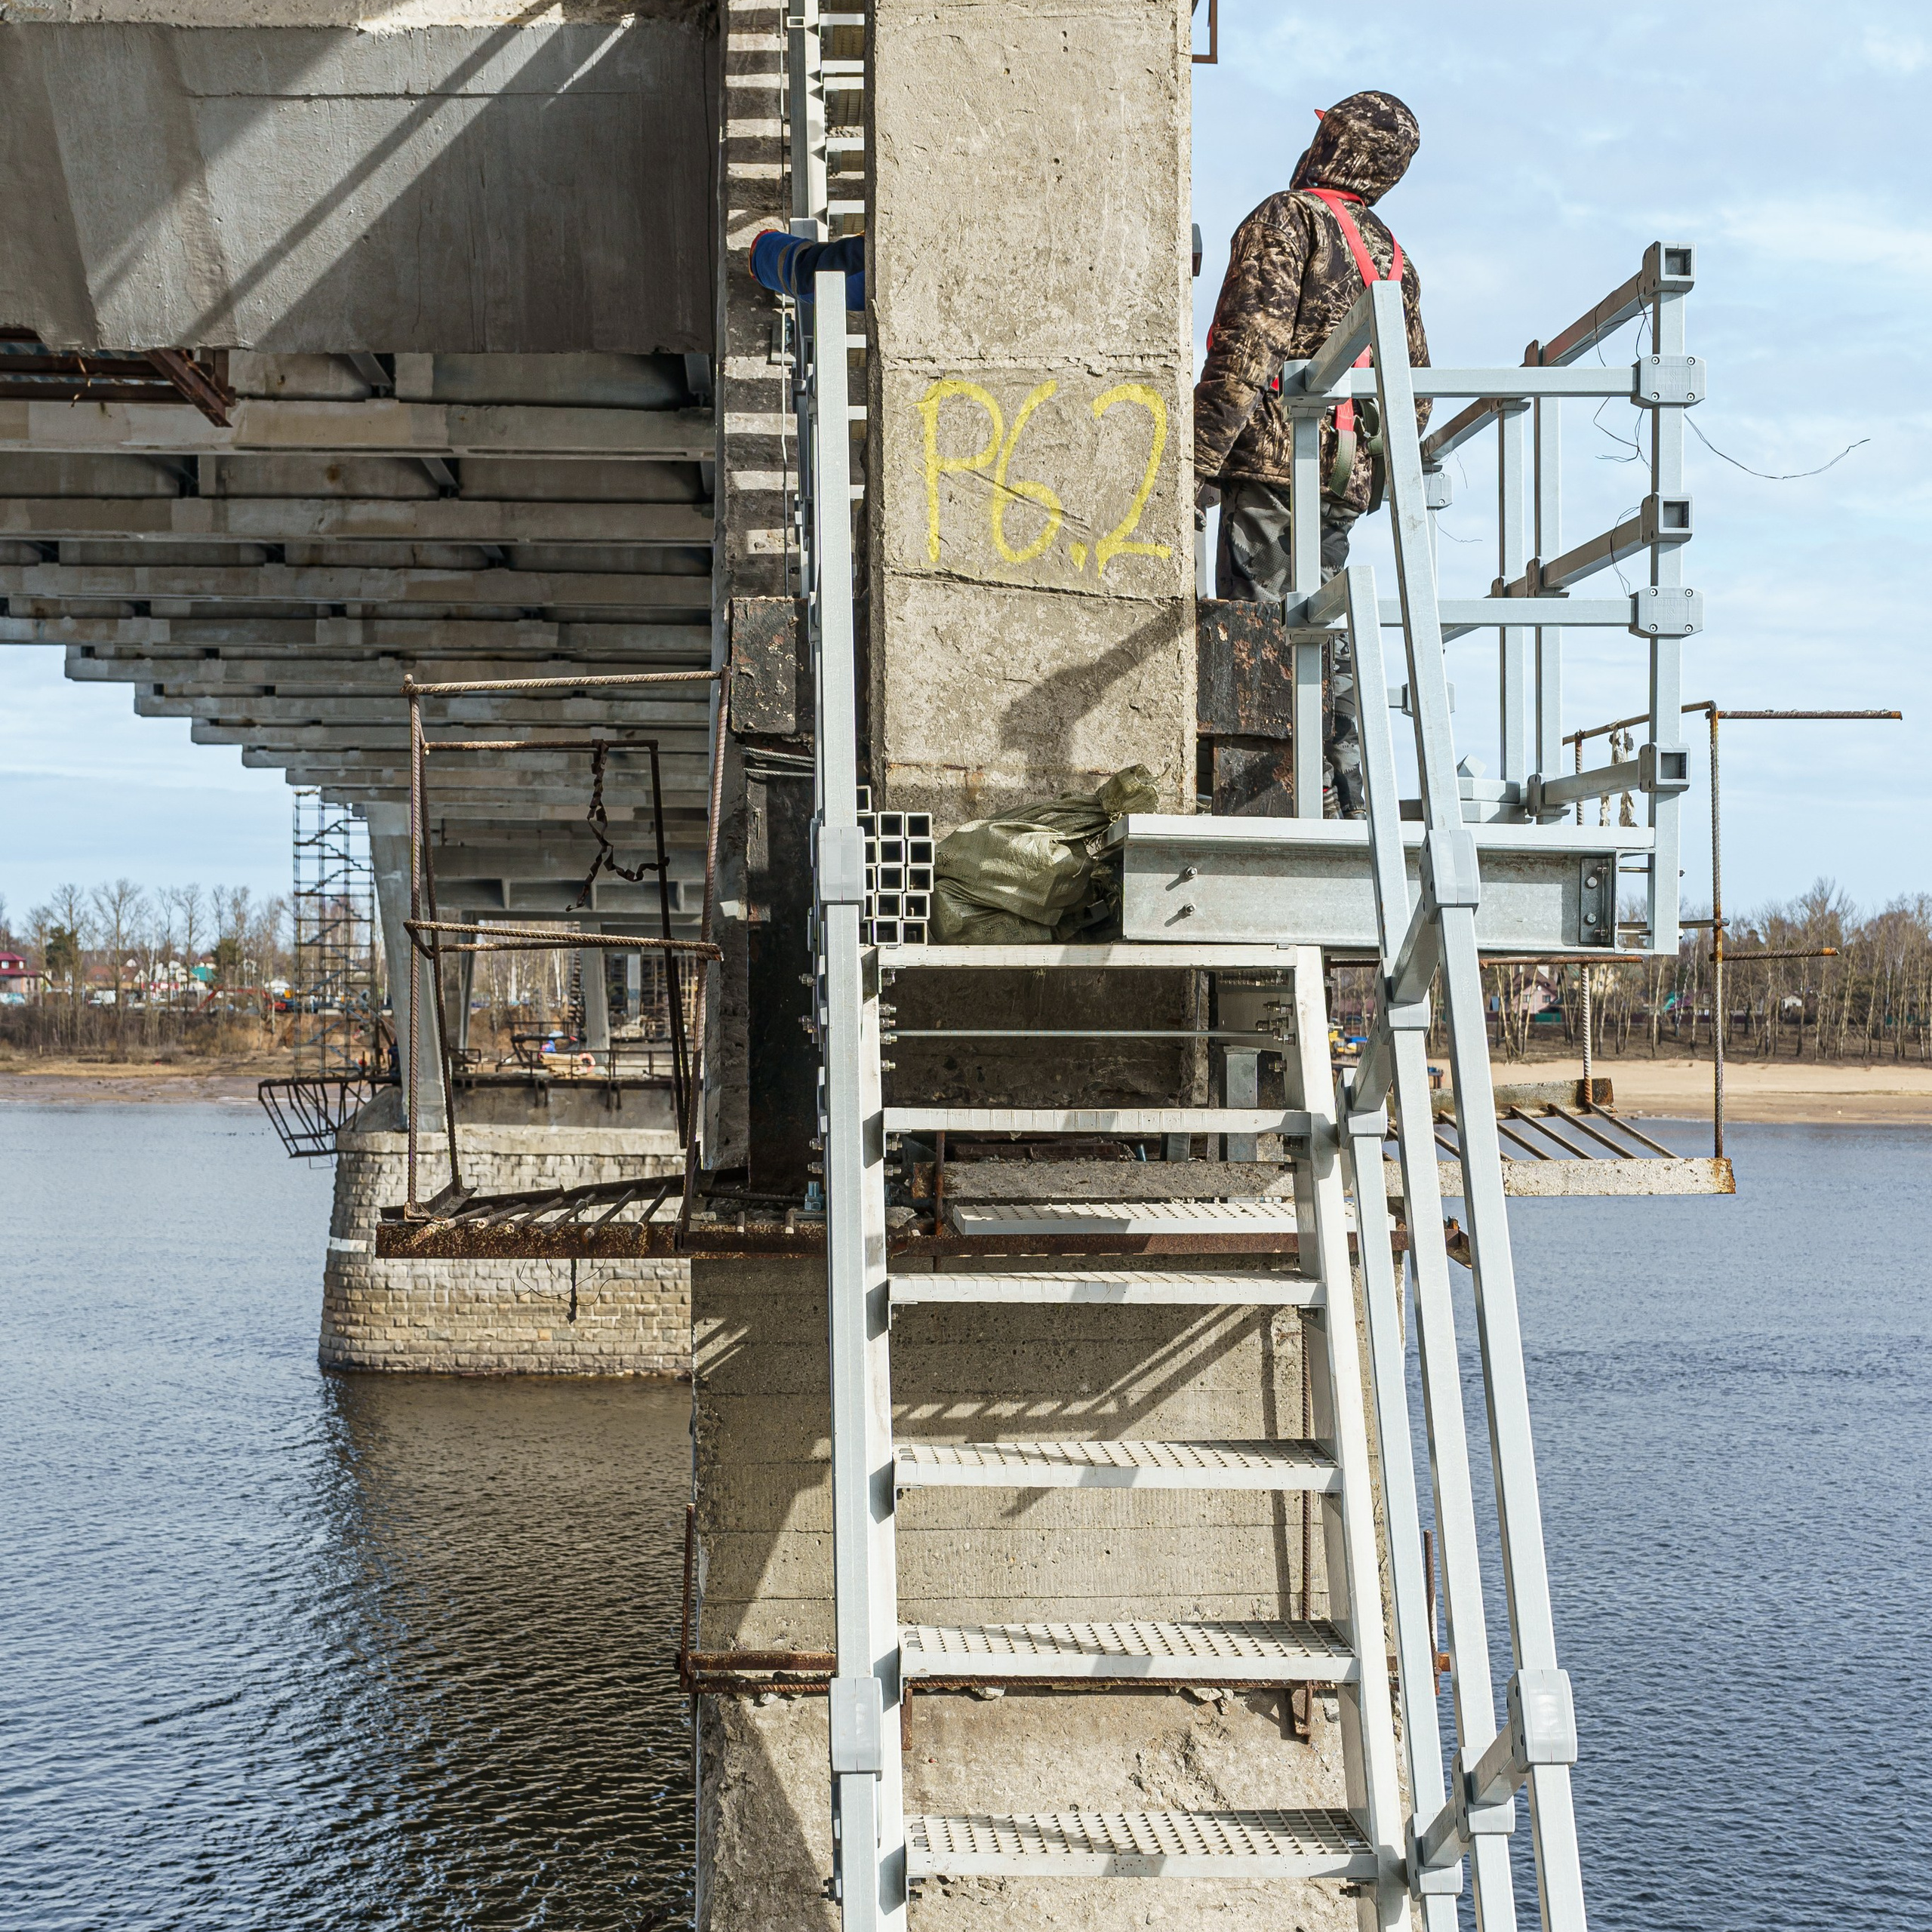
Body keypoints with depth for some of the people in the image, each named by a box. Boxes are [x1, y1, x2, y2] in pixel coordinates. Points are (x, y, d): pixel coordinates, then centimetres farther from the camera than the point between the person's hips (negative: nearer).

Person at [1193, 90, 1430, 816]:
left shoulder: (1287, 219, -5)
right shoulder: (1391, 255, 20)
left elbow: (1247, 352, -16)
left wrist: (1200, 464, -18)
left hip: (1272, 463, -8)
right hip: (1344, 477, 8)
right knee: (1324, 641, 13)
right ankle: (1346, 805, 14)